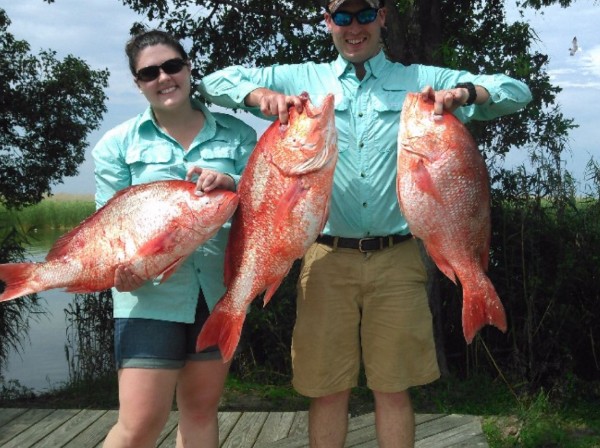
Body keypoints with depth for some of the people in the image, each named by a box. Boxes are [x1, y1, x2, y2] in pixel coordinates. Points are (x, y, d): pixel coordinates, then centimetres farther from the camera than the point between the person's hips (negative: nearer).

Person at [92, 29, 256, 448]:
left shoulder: (237, 135, 8)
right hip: (151, 296, -2)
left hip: (220, 295, 3)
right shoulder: (118, 144, 4)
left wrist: (232, 184, -20)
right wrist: (118, 265, -18)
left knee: (202, 409, 12)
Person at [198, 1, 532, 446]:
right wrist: (261, 95, -11)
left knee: (393, 388, 7)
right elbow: (216, 81, 10)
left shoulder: (419, 80, 8)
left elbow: (517, 91, 6)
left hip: (397, 258, 0)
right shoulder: (302, 79, 9)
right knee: (327, 389, 6)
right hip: (328, 257, 0)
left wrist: (463, 93, -16)